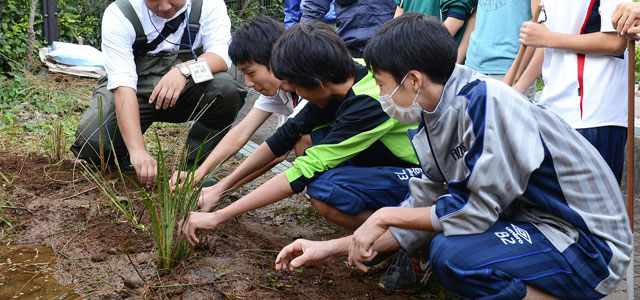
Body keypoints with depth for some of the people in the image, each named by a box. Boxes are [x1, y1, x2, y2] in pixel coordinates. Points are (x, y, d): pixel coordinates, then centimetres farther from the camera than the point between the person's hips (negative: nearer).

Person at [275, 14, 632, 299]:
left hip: (589, 243, -8)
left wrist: (385, 216, -13)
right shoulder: (436, 120, 2)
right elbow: (422, 215, 6)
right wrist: (332, 248, 5)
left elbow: (473, 213, -25)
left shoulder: (486, 104, -24)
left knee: (453, 253, -29)